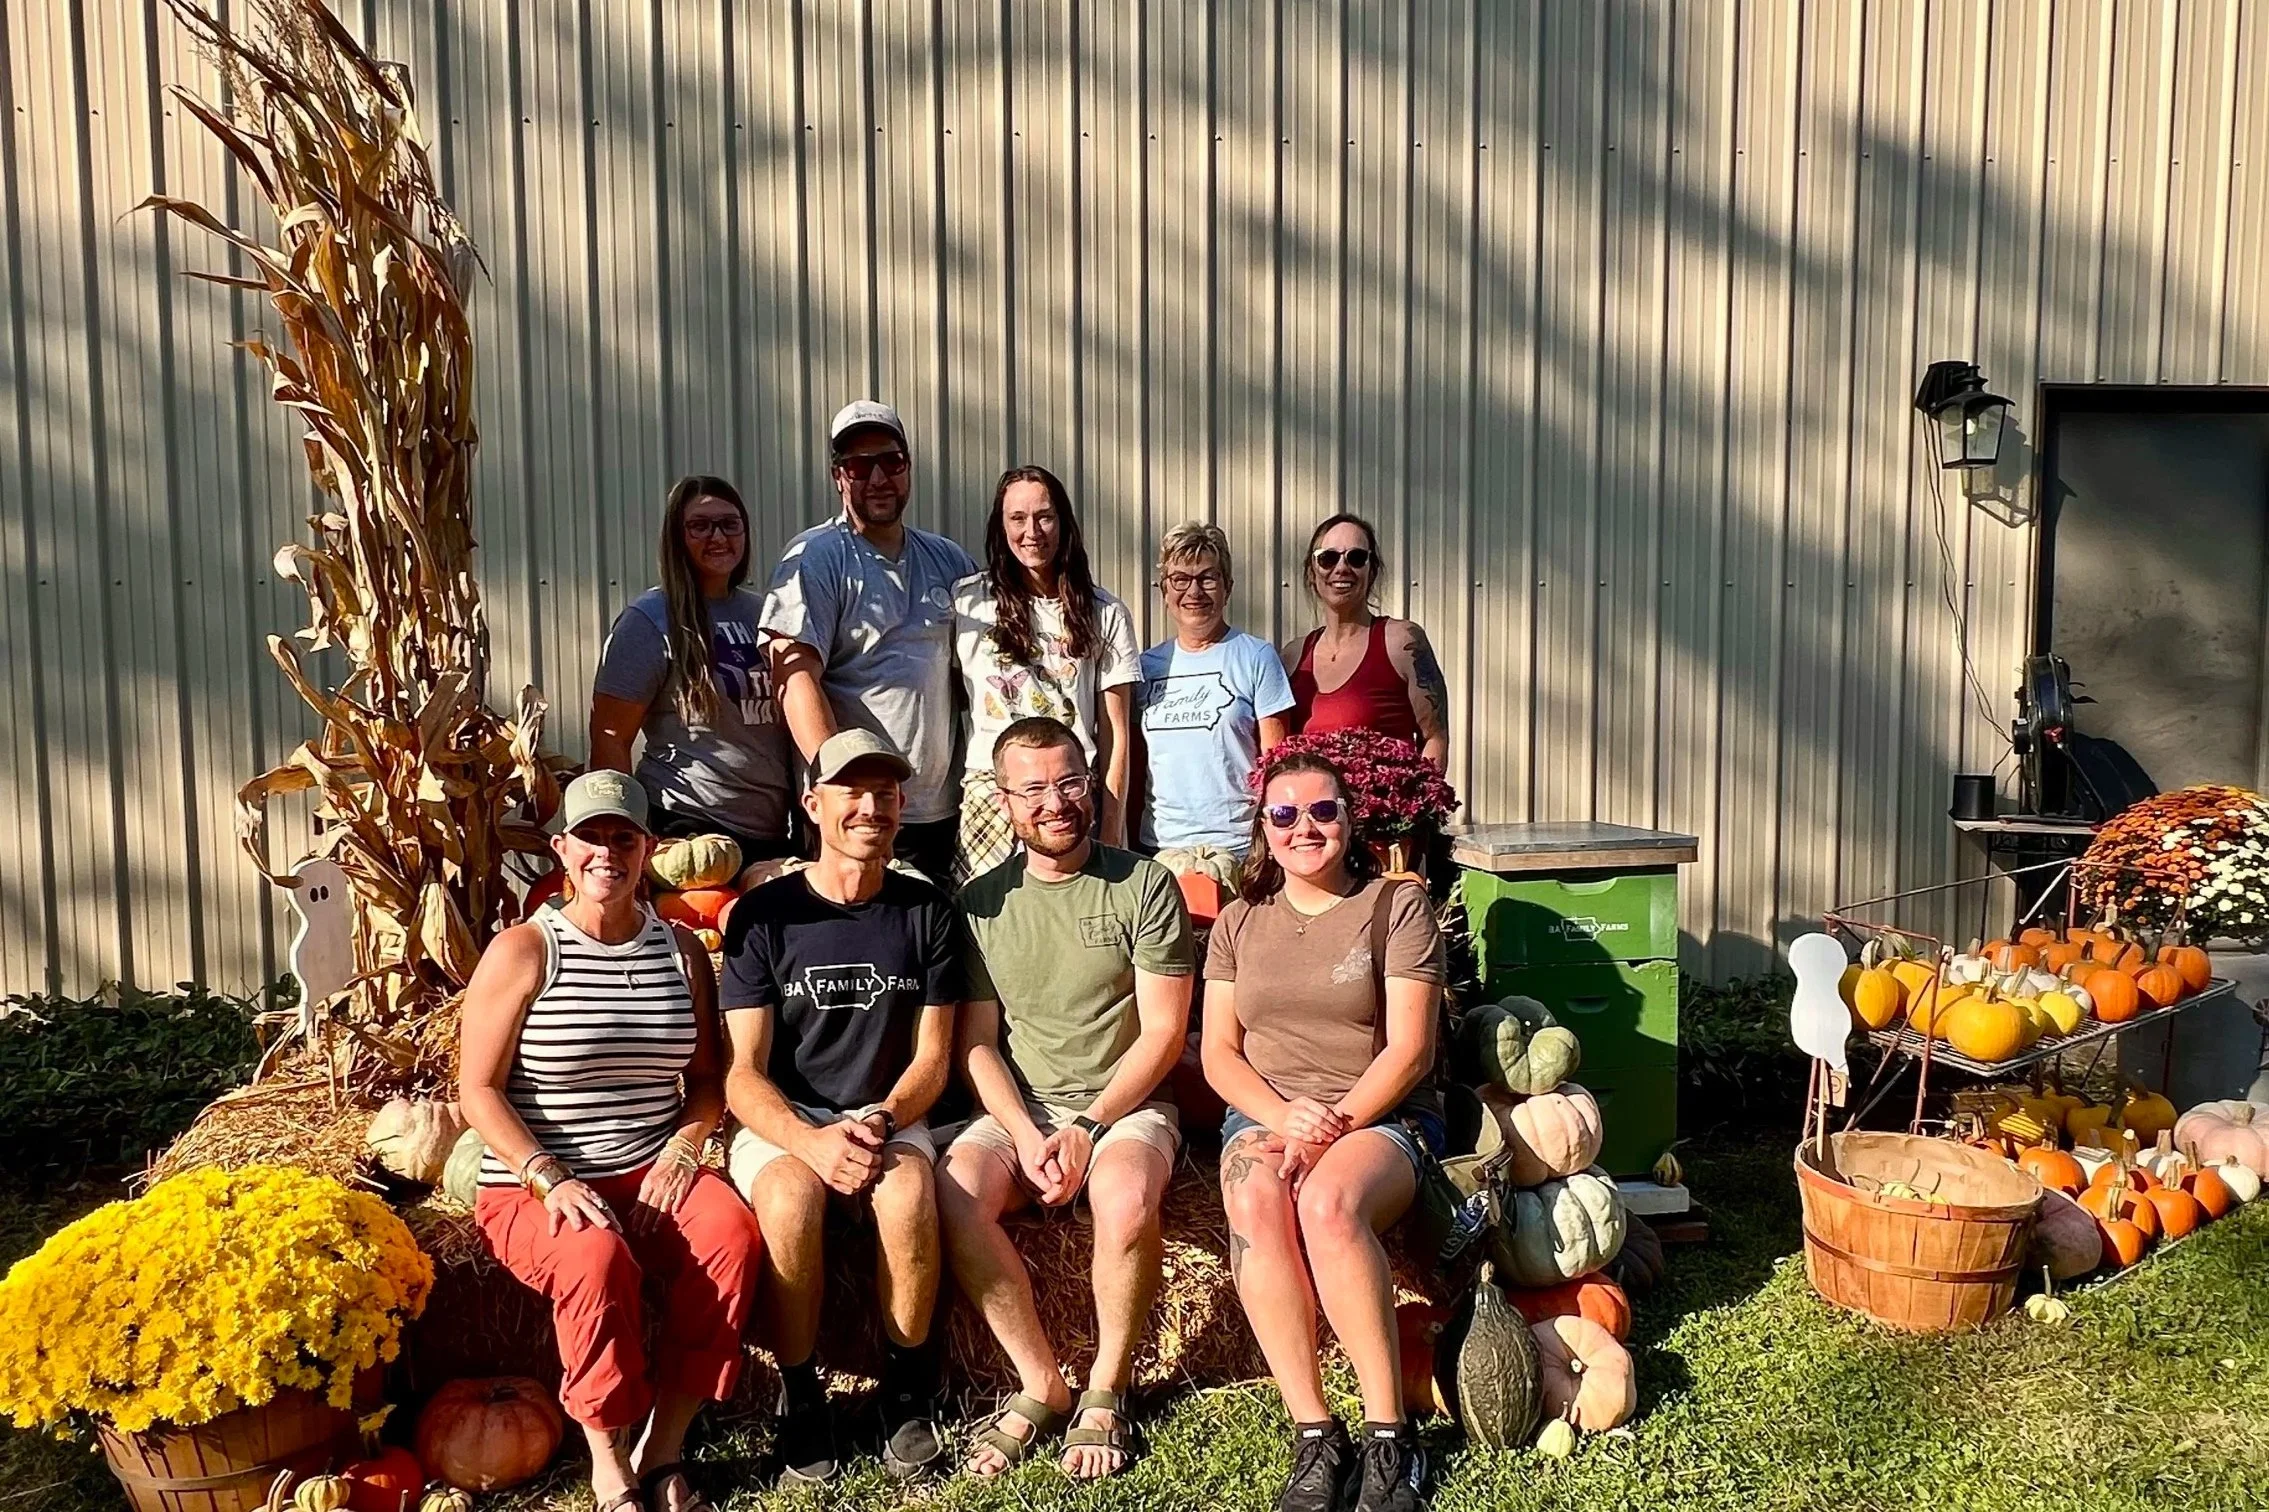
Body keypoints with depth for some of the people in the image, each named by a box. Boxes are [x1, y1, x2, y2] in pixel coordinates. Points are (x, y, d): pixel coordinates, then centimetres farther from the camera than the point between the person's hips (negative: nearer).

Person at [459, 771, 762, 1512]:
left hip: (652, 1174, 3)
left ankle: (663, 1449, -15)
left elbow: (708, 1078, 11)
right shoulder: (523, 951, -3)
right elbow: (479, 1091, -6)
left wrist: (681, 1151, -8)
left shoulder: (682, 950, 9)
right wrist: (550, 1178, -18)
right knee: (598, 1258, -35)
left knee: (732, 1233, -27)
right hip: (535, 1186, -3)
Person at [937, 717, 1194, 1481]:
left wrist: (1088, 1126, -14)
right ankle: (1041, 1384, -10)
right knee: (953, 1193, -28)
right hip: (1019, 1108, 3)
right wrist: (1027, 1135, -13)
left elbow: (1162, 1032, -4)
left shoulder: (1145, 885, -1)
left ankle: (1106, 1392, -10)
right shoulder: (981, 902, 7)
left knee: (1124, 1197, -34)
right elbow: (977, 1044, 4)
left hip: (1126, 1104, -2)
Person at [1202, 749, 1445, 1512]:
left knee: (1327, 1202, -36)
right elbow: (1219, 1054, 7)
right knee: (1255, 1204, -33)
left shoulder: (1397, 904, 2)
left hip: (1381, 1115, -3)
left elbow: (1408, 1050, -5)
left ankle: (1389, 1432, -23)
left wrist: (1333, 1124, -18)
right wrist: (1286, 1116, -12)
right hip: (1265, 1114, 3)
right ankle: (1314, 1434, -25)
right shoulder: (1239, 921, 13)